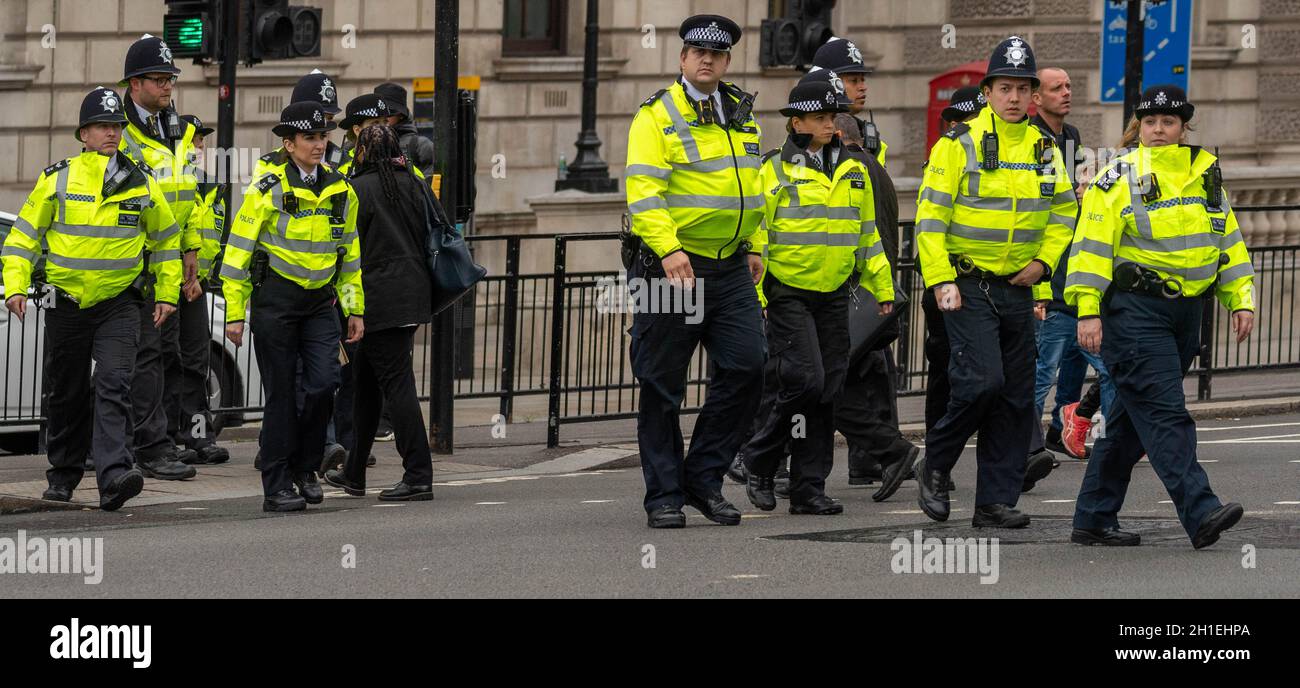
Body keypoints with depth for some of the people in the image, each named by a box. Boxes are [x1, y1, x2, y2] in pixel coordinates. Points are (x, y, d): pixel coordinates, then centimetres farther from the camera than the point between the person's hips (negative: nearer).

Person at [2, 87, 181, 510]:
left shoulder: (141, 184, 2)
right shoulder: (56, 180, -2)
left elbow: (166, 239, 14)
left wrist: (167, 295, 11)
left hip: (119, 304, -1)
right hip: (65, 302, 1)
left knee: (114, 385, -17)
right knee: (67, 393, 12)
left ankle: (113, 475, -28)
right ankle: (65, 474, 31)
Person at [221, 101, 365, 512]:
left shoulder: (340, 191, 7)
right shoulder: (268, 191, -8)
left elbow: (349, 254, 17)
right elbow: (237, 253, -5)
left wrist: (355, 310, 13)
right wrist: (234, 315, -8)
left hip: (319, 300, 4)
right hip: (275, 297, -4)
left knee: (324, 382, -10)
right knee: (282, 393, -2)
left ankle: (305, 467, 11)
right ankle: (278, 487, 5)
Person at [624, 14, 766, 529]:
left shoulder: (741, 115, 15)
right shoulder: (656, 117, -6)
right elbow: (643, 190, -16)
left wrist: (753, 248, 19)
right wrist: (668, 250, -26)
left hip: (730, 268, 5)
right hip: (672, 266, -5)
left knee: (745, 366, -6)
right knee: (663, 385, 0)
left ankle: (703, 479, 7)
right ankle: (664, 497, 7)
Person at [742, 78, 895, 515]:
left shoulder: (853, 172, 12)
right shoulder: (775, 171, -5)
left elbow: (868, 234, 21)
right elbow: (755, 237, -6)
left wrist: (883, 288, 16)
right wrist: (753, 298, -12)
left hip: (834, 297, 6)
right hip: (787, 294, -6)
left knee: (827, 392, 4)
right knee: (804, 381, -16)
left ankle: (808, 488, 9)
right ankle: (760, 463, 4)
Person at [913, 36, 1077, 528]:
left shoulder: (1044, 150, 8)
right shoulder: (959, 145, -8)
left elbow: (1064, 209, 21)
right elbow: (930, 217, -9)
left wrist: (1044, 261, 6)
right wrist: (941, 282, -15)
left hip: (1018, 287, 6)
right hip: (968, 286, -6)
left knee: (1017, 398, 4)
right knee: (982, 381, -19)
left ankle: (996, 501, 9)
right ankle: (934, 466, 3)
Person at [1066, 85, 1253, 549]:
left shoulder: (1206, 175, 13)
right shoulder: (1119, 179, -6)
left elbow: (1228, 241, 19)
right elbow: (1092, 245, -9)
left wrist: (1241, 300, 12)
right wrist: (1087, 311, -15)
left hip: (1185, 312, 7)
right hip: (1134, 311, -7)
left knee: (1132, 420, 10)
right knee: (1166, 414, -15)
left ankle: (1093, 519, 17)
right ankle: (1201, 514, -23)